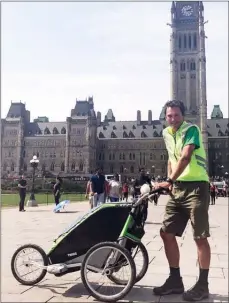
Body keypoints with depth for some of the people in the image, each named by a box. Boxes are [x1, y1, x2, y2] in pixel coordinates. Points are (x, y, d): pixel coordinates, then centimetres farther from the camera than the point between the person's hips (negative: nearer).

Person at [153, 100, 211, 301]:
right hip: (177, 188, 7)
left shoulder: (191, 129, -9)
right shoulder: (166, 133, 14)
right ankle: (175, 280, 20)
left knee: (200, 237, -1)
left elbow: (185, 158, -24)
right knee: (167, 234, 6)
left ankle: (203, 285, 12)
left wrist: (169, 180, -30)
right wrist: (170, 181, 12)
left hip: (196, 186, -7)